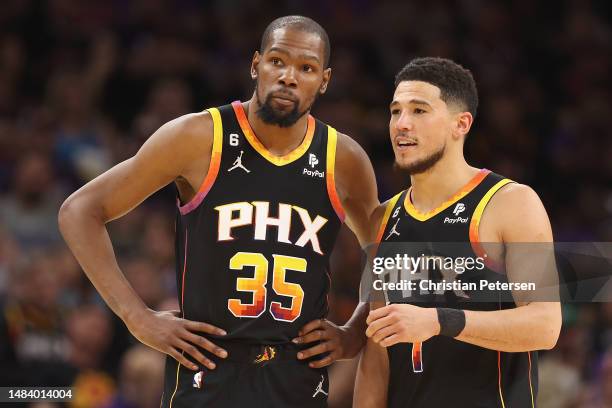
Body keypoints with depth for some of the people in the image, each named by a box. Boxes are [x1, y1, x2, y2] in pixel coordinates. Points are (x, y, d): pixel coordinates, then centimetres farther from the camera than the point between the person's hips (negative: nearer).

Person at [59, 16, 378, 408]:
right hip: (206, 375, -3)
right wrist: (139, 317, -9)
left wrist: (354, 336, 5)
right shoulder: (199, 137, -5)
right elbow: (80, 211, -3)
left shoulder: (344, 161, 3)